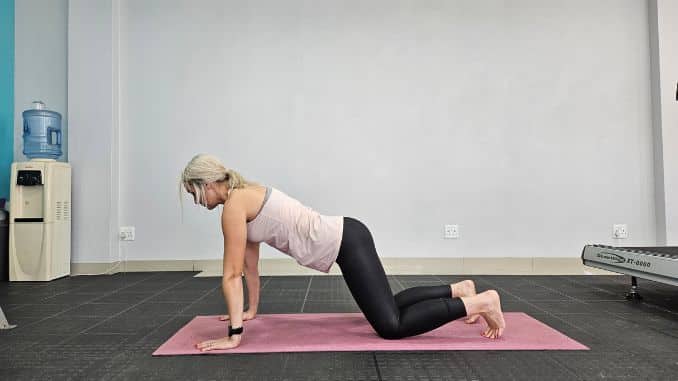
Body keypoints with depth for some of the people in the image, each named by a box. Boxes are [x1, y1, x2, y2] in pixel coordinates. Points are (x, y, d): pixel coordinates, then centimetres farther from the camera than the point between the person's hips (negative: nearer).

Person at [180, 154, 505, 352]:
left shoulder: (234, 205, -14)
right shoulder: (244, 197, 15)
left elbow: (232, 275, -16)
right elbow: (250, 264, 22)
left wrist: (233, 335, -13)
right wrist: (252, 309, 28)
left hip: (347, 243, -10)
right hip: (345, 238, 10)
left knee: (391, 326, -11)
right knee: (387, 305, 22)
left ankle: (481, 302, -2)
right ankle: (459, 290, 30)